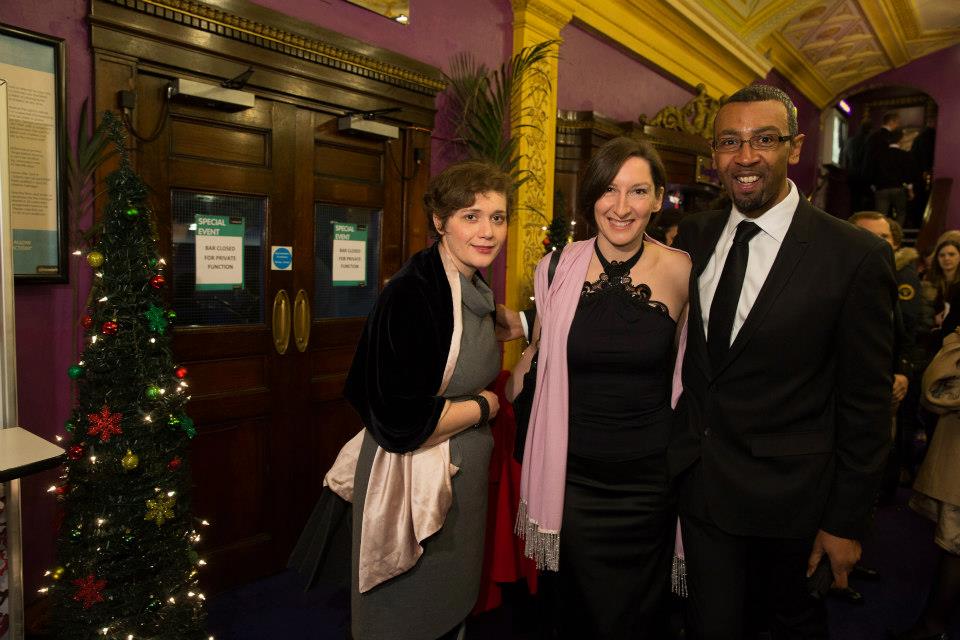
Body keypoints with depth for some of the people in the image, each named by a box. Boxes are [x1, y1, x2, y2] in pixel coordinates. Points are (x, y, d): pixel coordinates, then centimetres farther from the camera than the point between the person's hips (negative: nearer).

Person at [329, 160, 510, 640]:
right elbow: (401, 421, -26)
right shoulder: (411, 294, -23)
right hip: (413, 480, -8)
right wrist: (482, 407, -13)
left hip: (462, 476, 8)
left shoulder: (474, 289, 4)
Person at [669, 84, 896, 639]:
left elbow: (866, 405, -10)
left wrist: (847, 522, -7)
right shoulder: (694, 236, 0)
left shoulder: (857, 256, -14)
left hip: (786, 496, -3)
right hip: (698, 482, 3)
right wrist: (677, 448, 8)